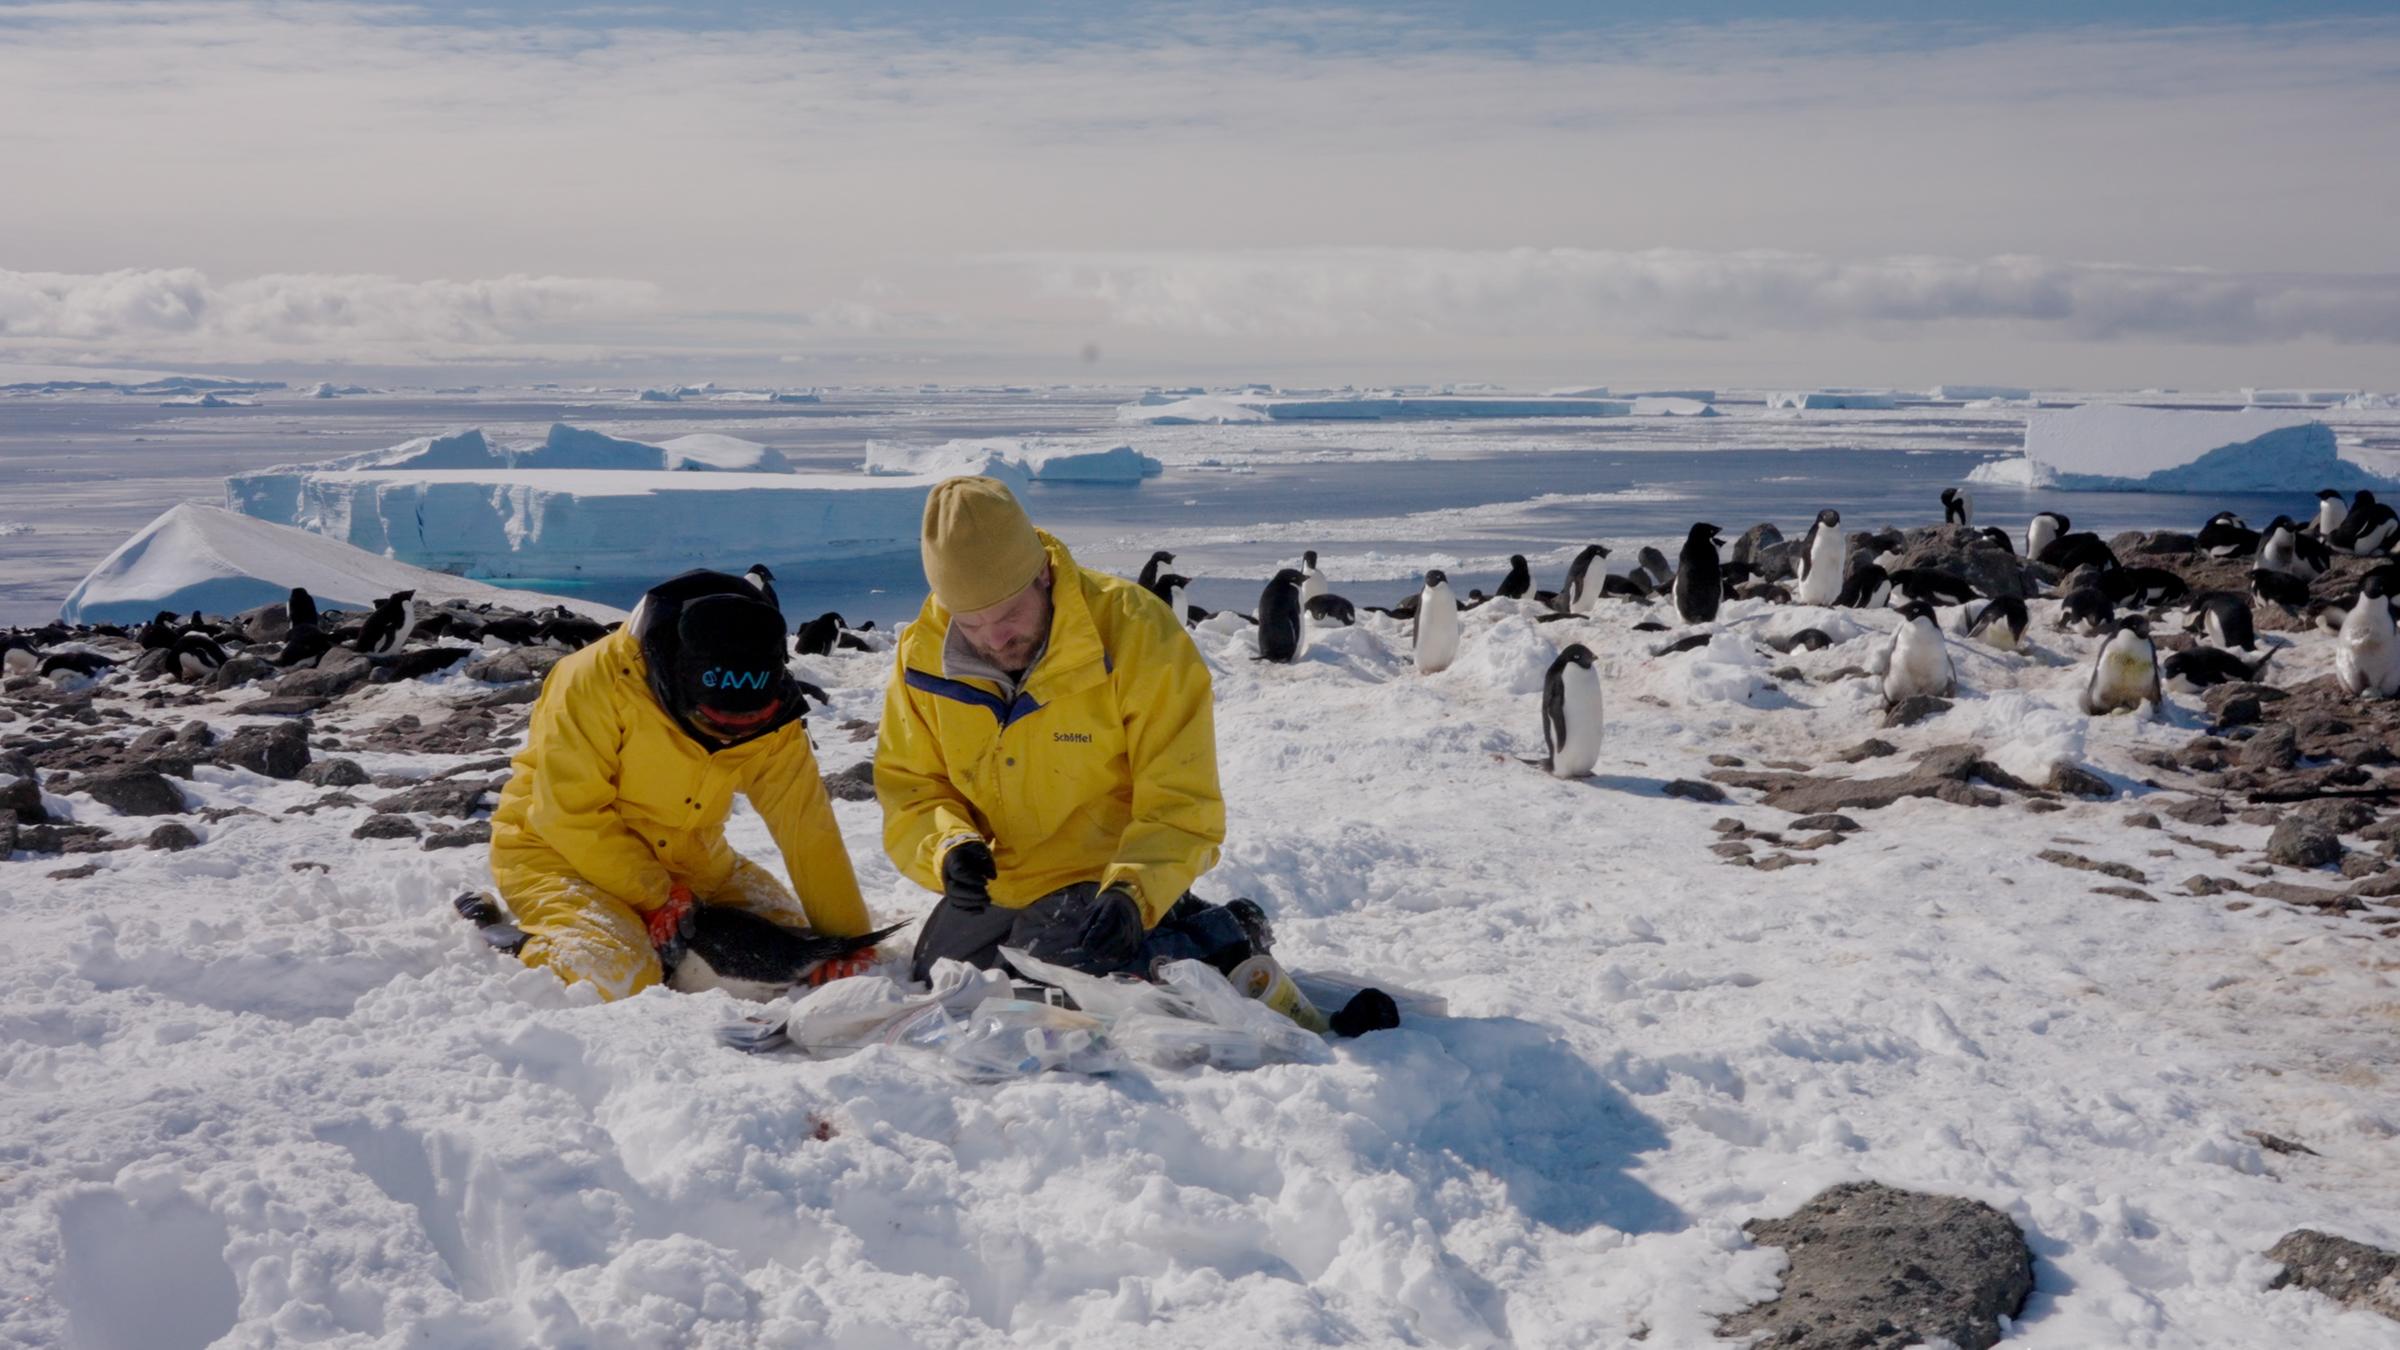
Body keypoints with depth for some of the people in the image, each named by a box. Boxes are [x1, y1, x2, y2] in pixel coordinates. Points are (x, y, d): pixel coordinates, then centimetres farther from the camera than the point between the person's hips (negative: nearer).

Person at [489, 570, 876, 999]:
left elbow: (808, 826, -13)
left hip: (678, 854, 6)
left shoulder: (770, 716, -13)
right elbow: (569, 814, -23)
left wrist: (847, 938, -17)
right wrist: (653, 895, -20)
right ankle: (539, 948, 3)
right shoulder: (596, 681, -27)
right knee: (620, 978, -27)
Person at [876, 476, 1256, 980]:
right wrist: (947, 845, -23)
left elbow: (1181, 802, -21)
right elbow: (908, 784, -1)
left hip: (1113, 877, -6)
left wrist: (1133, 891, -37)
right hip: (994, 888, 6)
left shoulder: (1135, 631, -22)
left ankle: (1219, 939, 2)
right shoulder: (923, 655, -10)